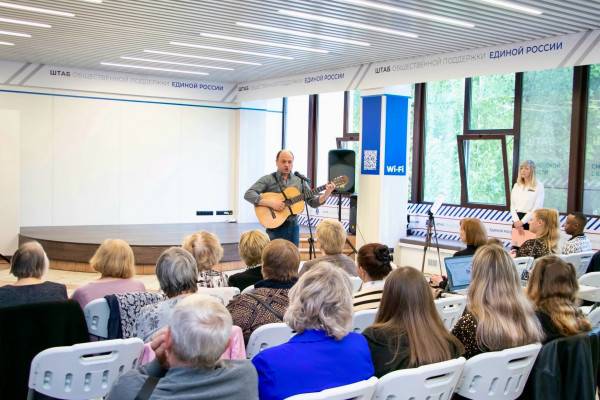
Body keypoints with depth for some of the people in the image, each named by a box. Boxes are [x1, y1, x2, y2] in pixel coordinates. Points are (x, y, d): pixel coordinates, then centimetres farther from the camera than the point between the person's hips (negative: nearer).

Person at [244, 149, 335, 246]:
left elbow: (313, 202, 9)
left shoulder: (299, 181, 9)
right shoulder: (268, 180, -3)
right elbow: (248, 194, -13)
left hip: (293, 226, 4)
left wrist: (326, 194, -11)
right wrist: (271, 203, -24)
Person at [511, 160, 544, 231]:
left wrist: (522, 222, -12)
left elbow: (537, 207, -10)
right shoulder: (516, 185, 12)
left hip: (530, 220, -4)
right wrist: (516, 221, -8)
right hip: (517, 218, 4)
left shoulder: (538, 186, -3)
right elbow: (512, 205, 8)